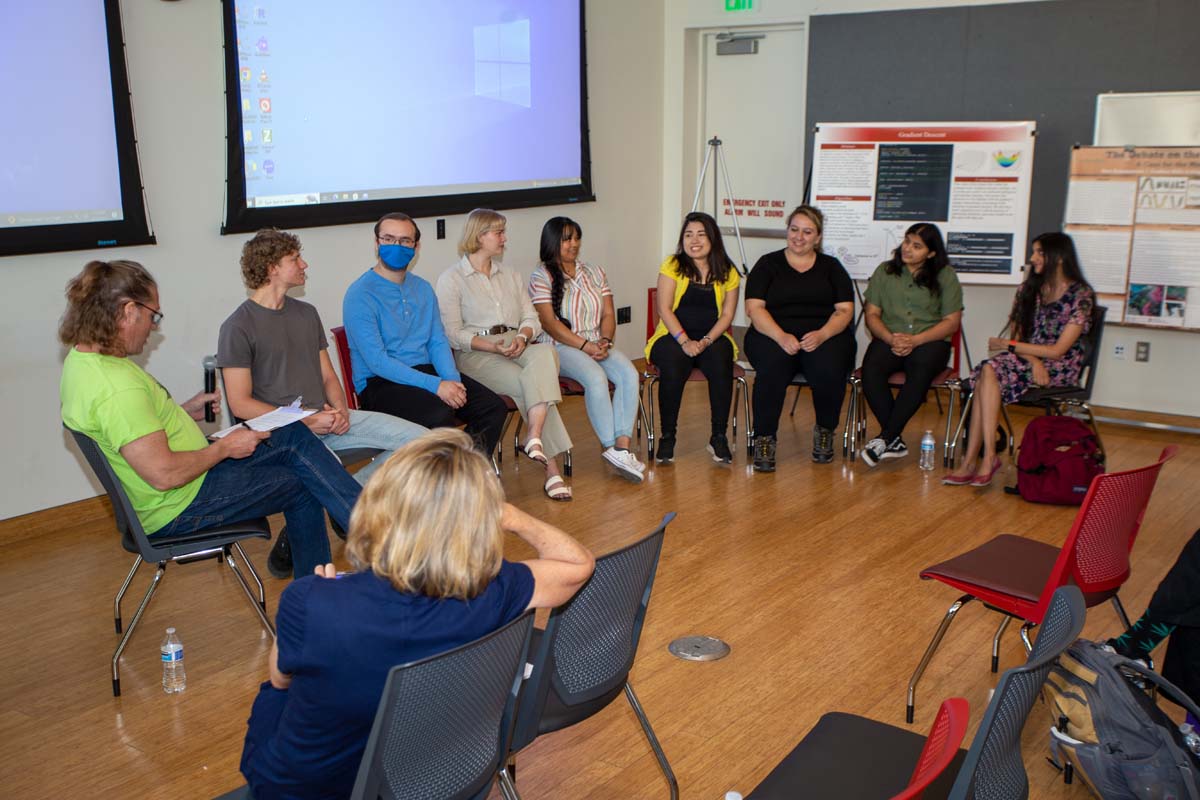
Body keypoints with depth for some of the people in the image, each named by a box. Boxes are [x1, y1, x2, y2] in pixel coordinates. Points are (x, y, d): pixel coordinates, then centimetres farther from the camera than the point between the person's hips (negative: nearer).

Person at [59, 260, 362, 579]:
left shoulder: (83, 357, 2)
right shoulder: (117, 387, -31)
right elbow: (164, 475, -31)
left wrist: (185, 411, 11)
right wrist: (225, 447, -16)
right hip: (182, 507, -10)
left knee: (295, 436, 4)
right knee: (303, 487, 1)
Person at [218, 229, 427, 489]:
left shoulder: (306, 313, 18)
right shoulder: (237, 328, -3)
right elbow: (240, 404, -7)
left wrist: (341, 410, -3)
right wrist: (306, 422, -12)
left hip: (325, 417, 7)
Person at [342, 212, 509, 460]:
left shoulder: (423, 288, 14)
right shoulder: (360, 295, -10)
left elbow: (438, 342, 11)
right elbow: (376, 361, -18)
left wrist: (453, 380, -10)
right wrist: (435, 385, -23)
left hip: (428, 370, 7)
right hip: (380, 384, -7)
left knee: (494, 407, -11)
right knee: (440, 416, -34)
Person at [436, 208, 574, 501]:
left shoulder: (510, 276, 24)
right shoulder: (451, 279, 4)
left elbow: (531, 318, 16)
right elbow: (453, 334, -5)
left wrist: (522, 337, -8)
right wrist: (493, 346, -19)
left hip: (516, 346, 5)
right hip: (476, 355, -5)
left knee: (545, 353, -33)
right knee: (532, 385, -32)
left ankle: (535, 437, -42)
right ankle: (551, 466, -28)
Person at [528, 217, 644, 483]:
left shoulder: (595, 273, 18)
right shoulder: (541, 277, 1)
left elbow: (608, 314, 14)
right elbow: (549, 322, -9)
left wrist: (604, 340, -8)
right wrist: (585, 346, -17)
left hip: (598, 344, 5)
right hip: (560, 347, -5)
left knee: (629, 373, -25)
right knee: (596, 377, -34)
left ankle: (623, 445, -33)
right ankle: (612, 448, -29)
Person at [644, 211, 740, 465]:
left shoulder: (728, 273, 7)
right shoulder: (672, 266, 1)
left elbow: (727, 315, 3)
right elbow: (664, 308, -6)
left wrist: (706, 341, -14)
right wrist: (684, 341, -18)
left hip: (712, 338, 1)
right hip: (673, 336, -1)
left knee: (721, 364, -32)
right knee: (673, 365, -34)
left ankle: (718, 438, -18)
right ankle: (667, 437, -18)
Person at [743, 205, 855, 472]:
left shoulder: (831, 267, 17)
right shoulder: (768, 264, 12)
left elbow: (845, 310, 6)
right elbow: (754, 308, -1)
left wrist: (822, 334, -15)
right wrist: (781, 336, -18)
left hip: (825, 336, 1)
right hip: (773, 335, -1)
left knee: (829, 369, -32)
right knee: (772, 368, -35)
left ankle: (825, 430, -5)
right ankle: (764, 439, -22)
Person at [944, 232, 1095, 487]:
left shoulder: (1081, 295, -5)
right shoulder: (1029, 289, 14)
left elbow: (1058, 350, -11)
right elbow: (1018, 336, 6)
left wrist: (1008, 345, -11)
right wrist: (1034, 361, -15)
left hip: (1060, 368, -5)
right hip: (1027, 358, 5)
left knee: (987, 376, -31)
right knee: (988, 372, -30)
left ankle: (975, 460, -32)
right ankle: (972, 461, -34)